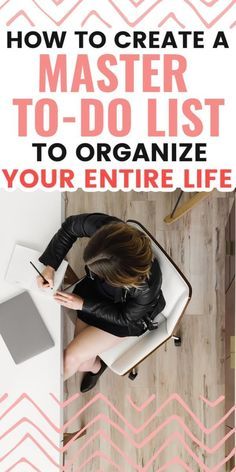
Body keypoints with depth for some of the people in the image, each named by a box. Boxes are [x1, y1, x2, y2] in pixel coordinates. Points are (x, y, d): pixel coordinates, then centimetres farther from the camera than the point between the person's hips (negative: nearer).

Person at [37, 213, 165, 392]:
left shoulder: (146, 285, -41)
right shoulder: (105, 227, -37)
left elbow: (125, 317, -19)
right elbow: (71, 226, -15)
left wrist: (84, 304, -20)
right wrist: (50, 265, -21)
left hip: (127, 314, -4)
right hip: (97, 289, 4)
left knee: (71, 358, -6)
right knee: (84, 363, 4)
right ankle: (95, 365, 42)